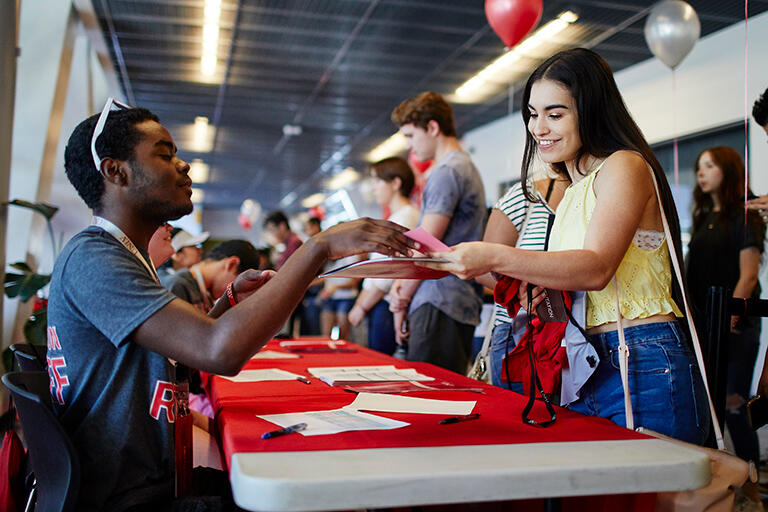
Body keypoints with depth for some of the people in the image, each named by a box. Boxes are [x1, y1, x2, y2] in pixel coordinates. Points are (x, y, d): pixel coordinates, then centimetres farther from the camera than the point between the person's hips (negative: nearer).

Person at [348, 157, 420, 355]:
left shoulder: (407, 216, -11)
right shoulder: (392, 219, 21)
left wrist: (362, 307, -11)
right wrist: (359, 304, 12)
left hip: (389, 304, -9)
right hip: (378, 305, 9)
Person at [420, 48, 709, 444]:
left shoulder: (624, 166, -6)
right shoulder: (571, 191, 19)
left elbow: (595, 268, -22)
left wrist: (495, 258, -32)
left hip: (645, 371, -7)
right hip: (587, 371, 8)